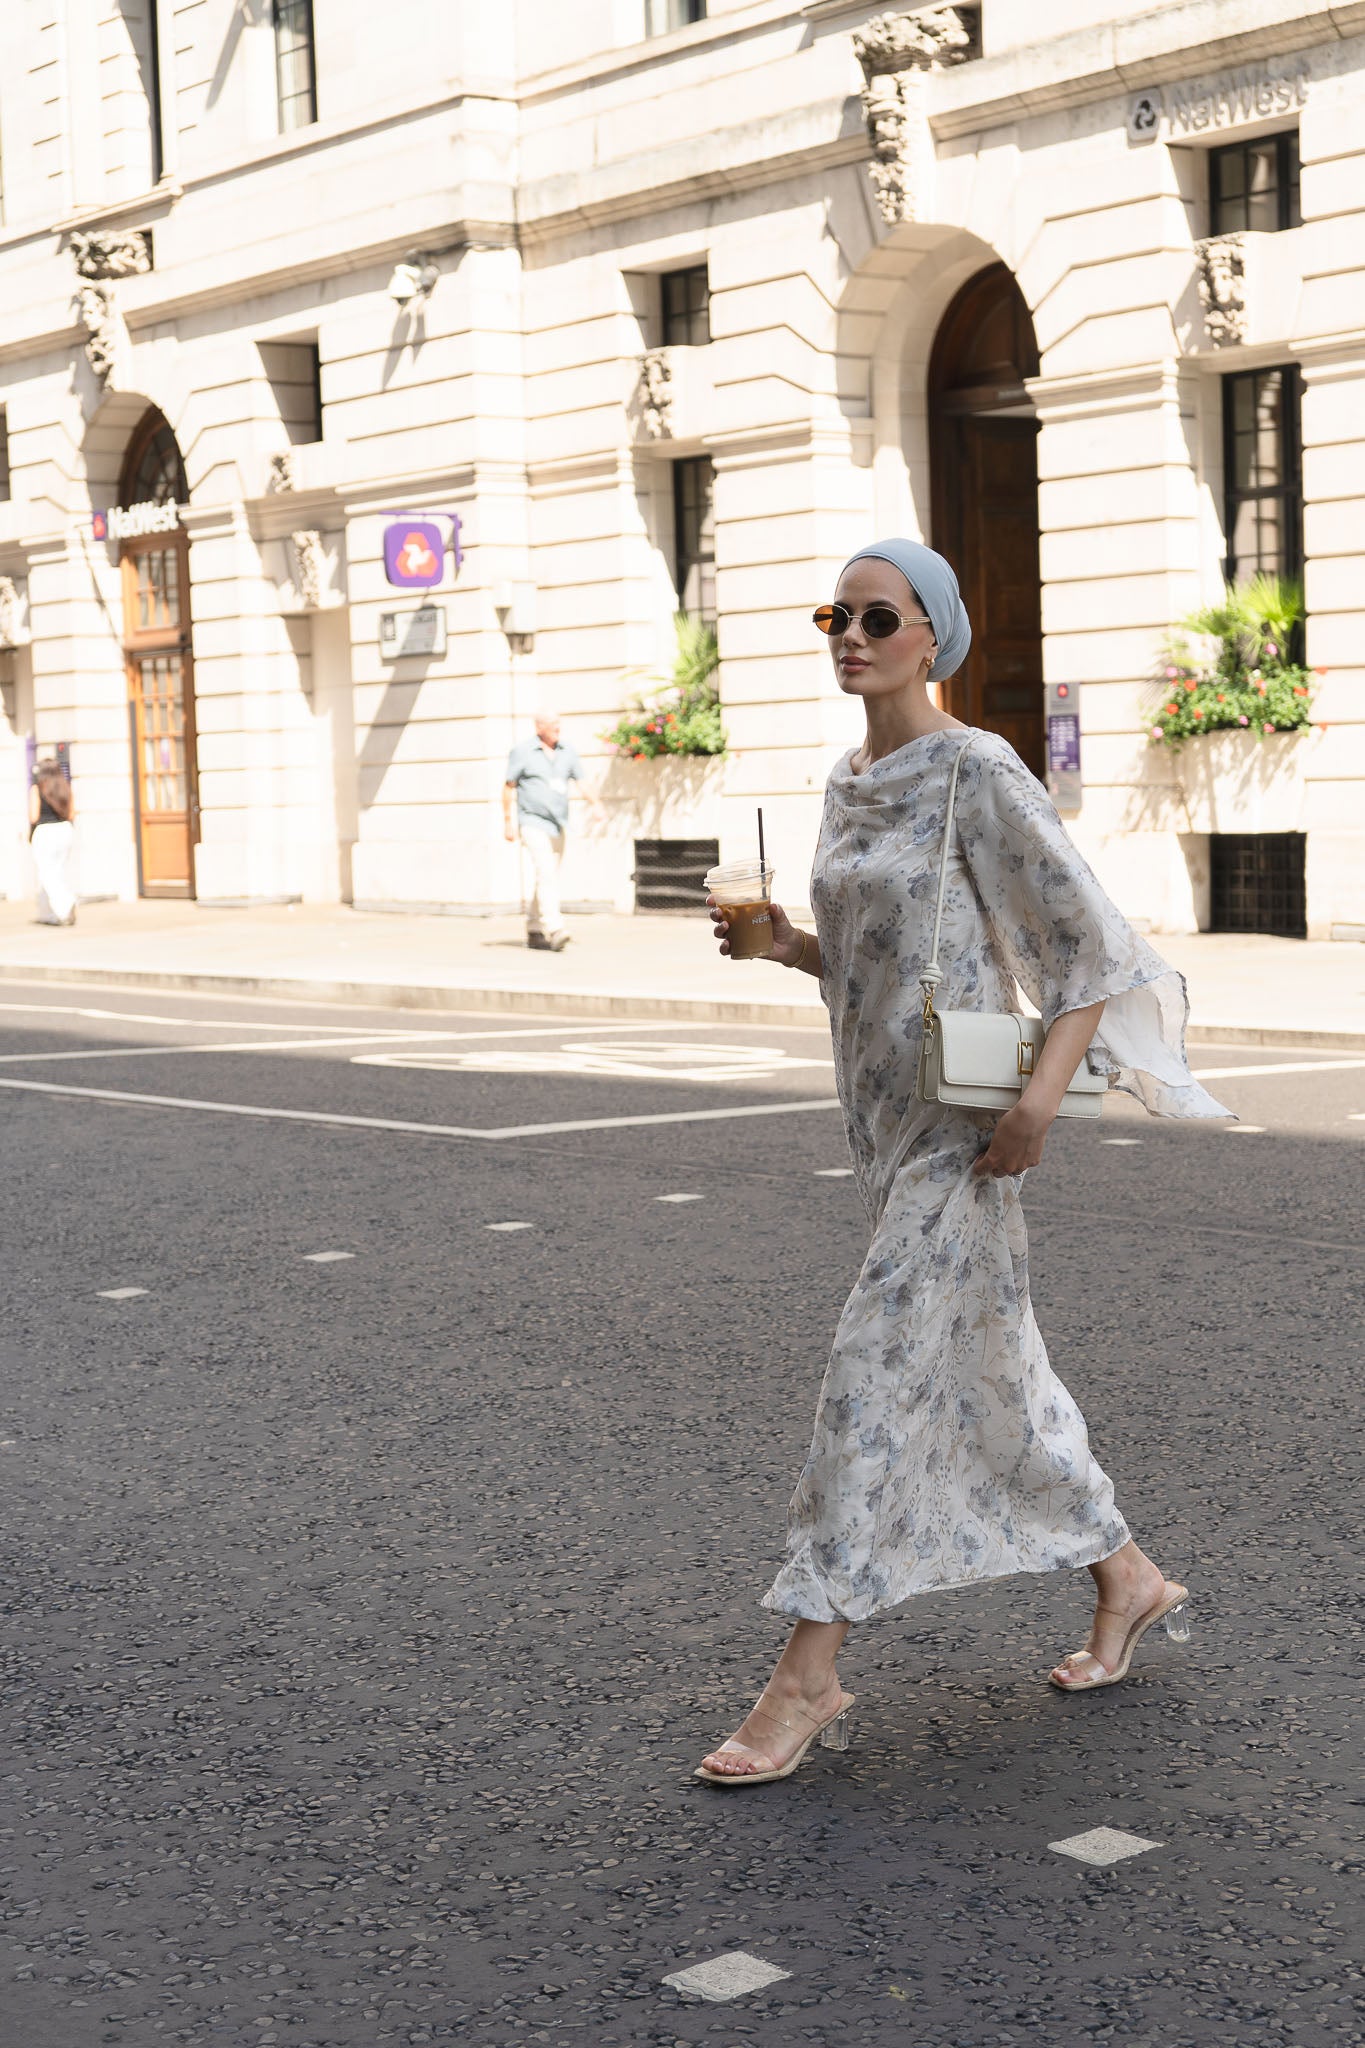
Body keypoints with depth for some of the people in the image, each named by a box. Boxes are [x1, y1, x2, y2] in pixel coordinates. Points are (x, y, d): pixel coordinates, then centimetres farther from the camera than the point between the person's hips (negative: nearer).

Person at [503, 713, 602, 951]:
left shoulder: (567, 751, 6)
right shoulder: (522, 752, -5)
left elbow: (581, 782, 2)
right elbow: (509, 787, -1)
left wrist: (593, 803, -17)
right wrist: (508, 822, -4)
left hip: (558, 824, 6)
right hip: (533, 822, -6)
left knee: (545, 878, 11)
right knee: (546, 872, -19)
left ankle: (534, 931, 21)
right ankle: (554, 930, -27)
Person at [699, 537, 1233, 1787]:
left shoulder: (979, 773, -13)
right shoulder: (849, 784, 11)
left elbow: (1095, 946, -13)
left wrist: (1042, 1097, -22)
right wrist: (784, 943, 2)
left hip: (961, 1126, -8)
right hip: (882, 1115, 8)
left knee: (876, 1378, -10)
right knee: (988, 1366, 15)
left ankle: (808, 1680, -4)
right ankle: (1130, 1581, 32)